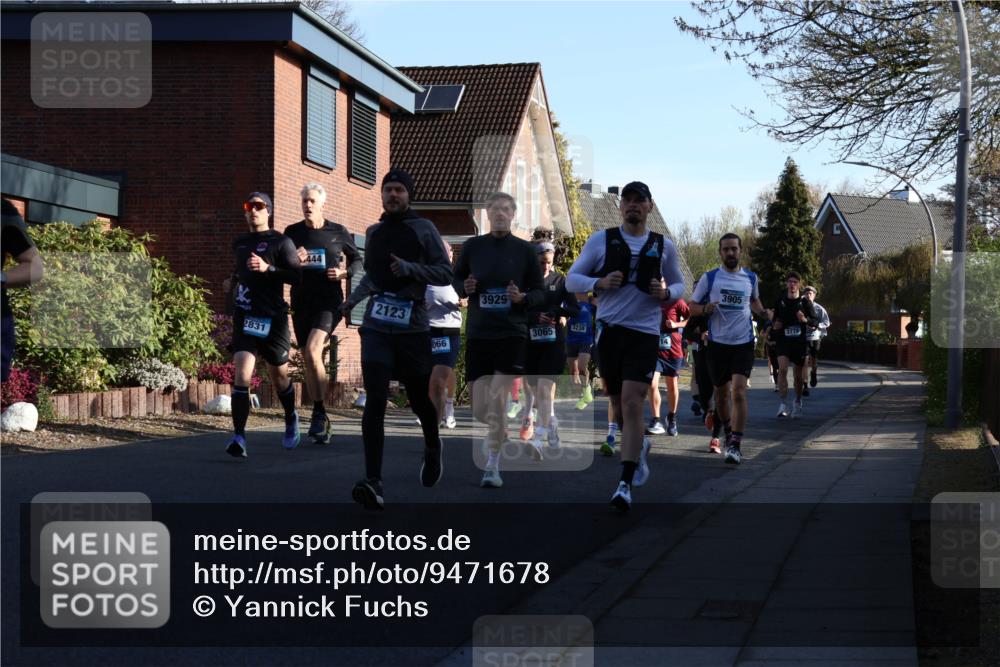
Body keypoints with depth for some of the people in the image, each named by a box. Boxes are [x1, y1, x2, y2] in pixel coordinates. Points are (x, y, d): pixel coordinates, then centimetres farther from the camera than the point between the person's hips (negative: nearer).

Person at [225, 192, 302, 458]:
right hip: (245, 316, 3)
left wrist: (267, 268, -19)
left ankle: (291, 419, 41)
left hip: (273, 317, -3)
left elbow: (297, 276, -11)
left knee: (279, 376, 12)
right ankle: (239, 436, -20)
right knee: (242, 373, -16)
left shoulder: (280, 242, -1)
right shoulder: (239, 244, 14)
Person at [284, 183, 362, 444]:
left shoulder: (338, 232, 1)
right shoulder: (292, 232, 6)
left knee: (312, 350, -23)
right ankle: (320, 421, 17)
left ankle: (319, 413, -14)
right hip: (301, 303, 4)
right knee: (308, 360, 7)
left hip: (329, 302, -4)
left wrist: (344, 273, -8)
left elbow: (357, 260, 12)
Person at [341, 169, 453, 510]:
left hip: (412, 327, -2)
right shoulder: (373, 232, 13)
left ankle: (432, 447, 45)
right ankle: (373, 482, -19)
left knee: (419, 399, 11)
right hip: (376, 326, 2)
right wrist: (354, 297, 10)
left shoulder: (423, 229, 1)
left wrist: (411, 268, -18)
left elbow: (445, 273, -4)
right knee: (375, 400, -13)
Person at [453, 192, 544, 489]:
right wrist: (465, 287, -8)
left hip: (511, 334, -2)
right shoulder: (472, 246, 4)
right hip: (477, 333, 2)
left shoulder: (524, 250, 1)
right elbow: (456, 278, 14)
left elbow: (540, 292, 7)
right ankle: (501, 430, 38)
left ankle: (492, 467, 1)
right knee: (480, 410, 3)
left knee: (497, 402, -12)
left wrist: (523, 298, -14)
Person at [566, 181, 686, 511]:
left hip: (644, 333, -2)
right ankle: (640, 445, 44)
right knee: (619, 404, 12)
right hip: (609, 331, 2)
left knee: (632, 405, -14)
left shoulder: (664, 246, 6)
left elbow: (679, 285, 17)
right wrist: (599, 283, -15)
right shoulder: (601, 240, 4)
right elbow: (571, 279, 5)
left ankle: (626, 484, -12)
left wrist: (666, 292, -6)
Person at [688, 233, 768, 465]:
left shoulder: (751, 278, 7)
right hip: (718, 343, 0)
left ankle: (735, 444, -15)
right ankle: (728, 431, 37)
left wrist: (764, 315, 8)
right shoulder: (709, 278, 0)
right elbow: (692, 307, 4)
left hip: (743, 343, 0)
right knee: (721, 392, 12)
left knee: (739, 391, -15)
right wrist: (705, 309, -17)